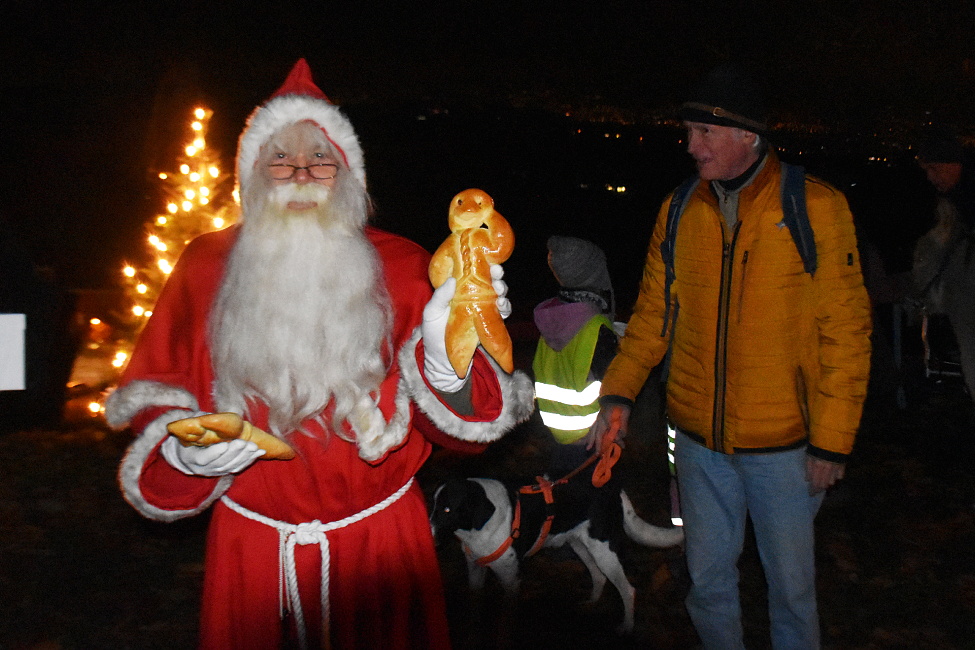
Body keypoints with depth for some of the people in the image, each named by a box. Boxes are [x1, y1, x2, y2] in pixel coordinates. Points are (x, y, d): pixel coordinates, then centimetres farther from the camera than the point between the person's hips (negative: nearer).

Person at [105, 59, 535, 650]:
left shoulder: (399, 267, -4)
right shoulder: (207, 267, -1)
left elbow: (450, 423, -10)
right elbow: (155, 394, 7)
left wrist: (445, 363, -32)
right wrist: (182, 447, -13)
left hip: (378, 537, 0)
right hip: (252, 542, 1)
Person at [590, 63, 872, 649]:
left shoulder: (816, 208, -10)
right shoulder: (679, 211, 1)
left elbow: (845, 329, -9)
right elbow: (654, 310, 8)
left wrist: (833, 441, -10)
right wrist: (619, 391, -3)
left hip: (783, 444, -3)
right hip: (700, 440, 3)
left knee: (791, 582, 13)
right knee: (709, 578, 17)